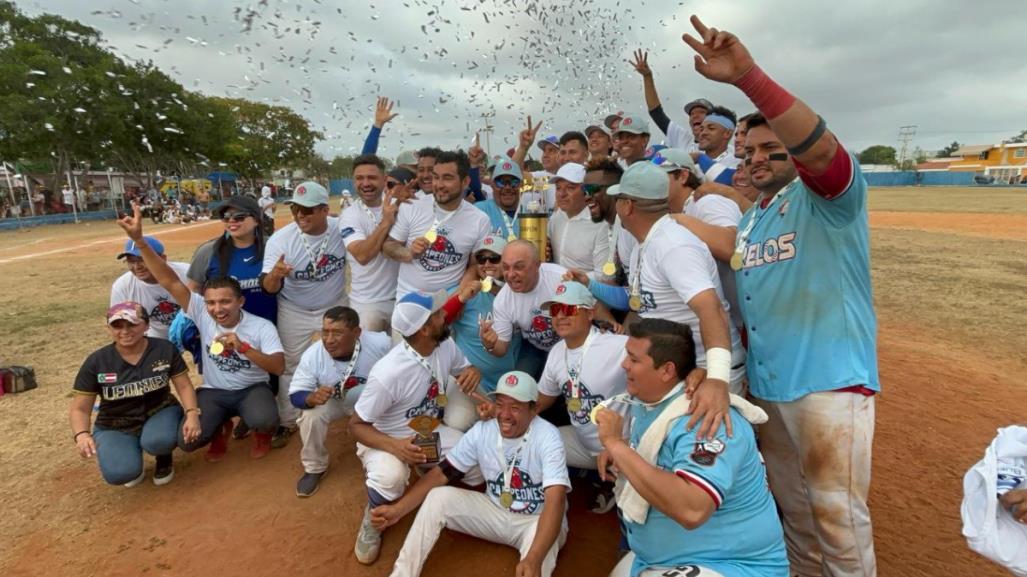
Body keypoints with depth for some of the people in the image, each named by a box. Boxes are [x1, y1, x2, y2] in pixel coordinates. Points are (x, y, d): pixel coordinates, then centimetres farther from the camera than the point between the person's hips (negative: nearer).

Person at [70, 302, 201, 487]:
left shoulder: (165, 349, -9)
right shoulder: (96, 362, -10)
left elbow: (184, 386, -6)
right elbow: (80, 408, -6)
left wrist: (192, 414, -26)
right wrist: (81, 435, -27)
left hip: (160, 412, 0)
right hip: (114, 427, 0)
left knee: (158, 441, -36)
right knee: (119, 473, -28)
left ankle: (164, 458, 3)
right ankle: (133, 453, 10)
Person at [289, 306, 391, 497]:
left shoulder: (380, 344, -34)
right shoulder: (312, 355, -29)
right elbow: (296, 394, -22)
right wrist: (312, 398, -45)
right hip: (334, 401, 1)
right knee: (311, 417, -26)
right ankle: (314, 468, 5)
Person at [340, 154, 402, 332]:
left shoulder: (397, 206, -1)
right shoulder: (350, 215, -11)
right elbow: (362, 256, -25)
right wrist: (386, 222, -29)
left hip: (402, 297, 3)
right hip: (367, 302, -3)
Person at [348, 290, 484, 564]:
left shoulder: (446, 345, -15)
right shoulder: (388, 373, -33)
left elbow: (463, 368, 6)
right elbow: (356, 425, -21)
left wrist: (474, 372, -20)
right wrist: (395, 446, -39)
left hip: (432, 433, 6)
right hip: (387, 439, -5)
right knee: (390, 478, -38)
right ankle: (373, 518, 0)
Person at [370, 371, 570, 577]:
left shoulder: (547, 438, -25)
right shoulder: (482, 431, -11)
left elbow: (555, 499, -36)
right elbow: (442, 473, -8)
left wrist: (533, 560, -51)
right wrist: (398, 509, -22)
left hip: (537, 520, -4)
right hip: (495, 512, 5)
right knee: (438, 497, -14)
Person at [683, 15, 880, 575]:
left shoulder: (828, 198, -7)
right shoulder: (746, 222, 15)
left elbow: (820, 148, -30)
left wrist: (748, 76, -38)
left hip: (830, 379, -7)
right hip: (764, 383, 8)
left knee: (836, 513, 1)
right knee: (791, 505, 20)